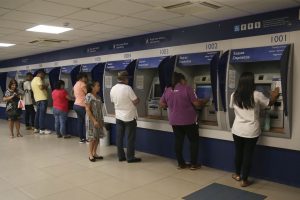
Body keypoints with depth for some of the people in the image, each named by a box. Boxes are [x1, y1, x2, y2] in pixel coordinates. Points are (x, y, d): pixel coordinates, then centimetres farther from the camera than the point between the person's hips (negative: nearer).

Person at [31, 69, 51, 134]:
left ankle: (36, 128, 17)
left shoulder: (33, 80, 22)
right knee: (42, 114, -8)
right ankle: (42, 129, -7)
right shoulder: (38, 78, -9)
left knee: (38, 114, 13)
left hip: (37, 99, 10)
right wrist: (46, 86, -2)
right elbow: (41, 87, -22)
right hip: (42, 99, -10)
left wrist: (44, 86, 20)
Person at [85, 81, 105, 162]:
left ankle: (94, 153, 21)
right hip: (92, 120, -7)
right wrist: (94, 121, -20)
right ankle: (90, 154, 13)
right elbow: (87, 109, -17)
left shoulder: (98, 97, 9)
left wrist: (102, 120, 11)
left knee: (97, 137, 10)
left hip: (99, 120, 7)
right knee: (92, 138, 0)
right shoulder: (89, 96, -13)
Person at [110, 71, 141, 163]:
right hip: (129, 117, -6)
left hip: (118, 116, 6)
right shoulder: (128, 88, -19)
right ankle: (130, 157, 10)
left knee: (119, 137, 11)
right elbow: (135, 102, -15)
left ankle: (121, 156, 19)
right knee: (130, 138, 4)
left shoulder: (113, 89, 0)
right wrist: (138, 99, 5)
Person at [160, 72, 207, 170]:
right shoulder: (187, 89, -12)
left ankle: (181, 163, 17)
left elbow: (161, 104, 10)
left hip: (174, 121, 5)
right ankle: (193, 164, 12)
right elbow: (196, 103, -13)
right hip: (188, 121, -5)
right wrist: (204, 102, 7)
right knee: (194, 141, 9)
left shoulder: (168, 90, 4)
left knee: (178, 141, 12)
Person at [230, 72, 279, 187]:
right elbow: (270, 103, 5)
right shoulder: (257, 95, -12)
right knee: (248, 154, 7)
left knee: (238, 152, 18)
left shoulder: (234, 95, -3)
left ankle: (237, 175, 35)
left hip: (237, 130, 3)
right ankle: (244, 180, 17)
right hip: (251, 132, -3)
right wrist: (275, 95, 24)